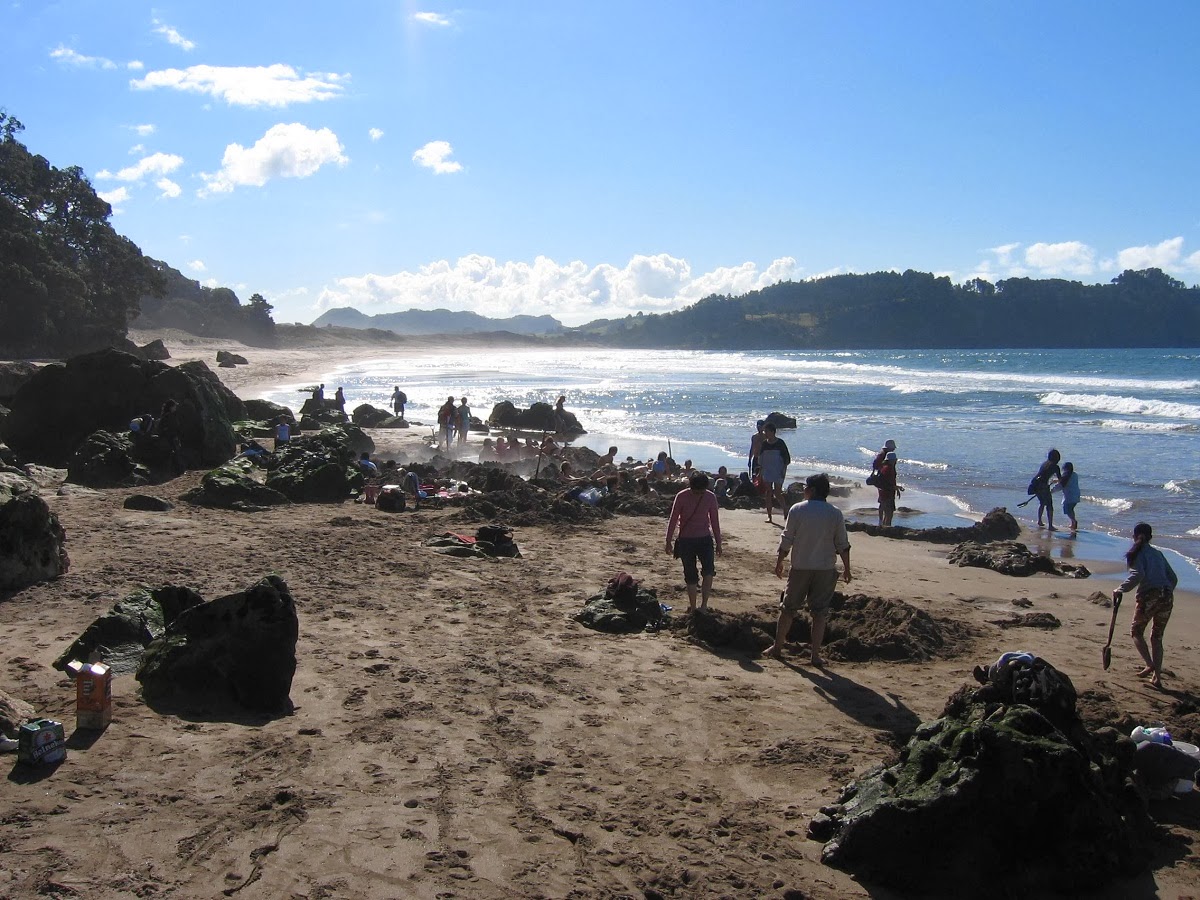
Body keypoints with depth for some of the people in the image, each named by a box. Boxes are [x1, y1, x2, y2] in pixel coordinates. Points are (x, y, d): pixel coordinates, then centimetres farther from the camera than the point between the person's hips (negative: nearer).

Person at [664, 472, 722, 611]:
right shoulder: (682, 497, -11)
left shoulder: (710, 497, -5)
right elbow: (673, 520, -3)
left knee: (709, 570, -19)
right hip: (686, 540, -1)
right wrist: (669, 541, -1)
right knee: (691, 576, 2)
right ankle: (692, 607, 15)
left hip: (705, 538, 1)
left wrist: (718, 543, 9)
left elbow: (715, 521, 5)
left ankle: (704, 606, -13)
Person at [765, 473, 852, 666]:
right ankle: (815, 654, 7)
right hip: (826, 569, 1)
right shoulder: (836, 514, -3)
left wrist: (779, 562, 8)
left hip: (800, 567, 0)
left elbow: (787, 539, -4)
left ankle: (777, 647, 19)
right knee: (820, 611, 7)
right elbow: (843, 545, -1)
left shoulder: (797, 510, -7)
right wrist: (846, 568, 10)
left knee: (788, 607, 12)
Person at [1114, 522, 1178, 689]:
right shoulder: (1158, 553, 19)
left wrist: (1121, 590, -8)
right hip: (1167, 597, 5)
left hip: (1149, 595, -5)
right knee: (1157, 637, 15)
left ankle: (1150, 665, -6)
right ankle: (1157, 675, 9)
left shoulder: (1136, 553, 2)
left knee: (1136, 631, 13)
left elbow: (1138, 574, -15)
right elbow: (1173, 578, 20)